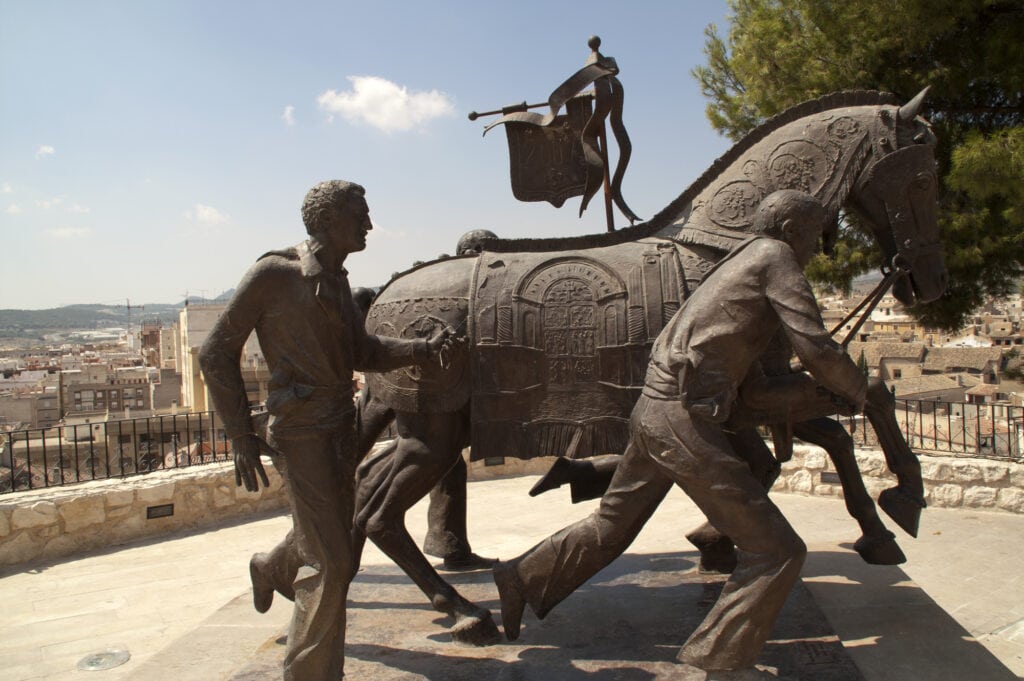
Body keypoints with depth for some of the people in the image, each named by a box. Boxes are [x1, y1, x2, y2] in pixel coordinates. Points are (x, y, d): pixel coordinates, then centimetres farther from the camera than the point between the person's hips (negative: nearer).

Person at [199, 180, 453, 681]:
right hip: (300, 433, -8)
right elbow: (217, 353, -7)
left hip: (340, 428, 8)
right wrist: (241, 437, -9)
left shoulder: (337, 281, 13)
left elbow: (360, 353, 17)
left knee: (337, 560, 14)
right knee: (327, 563, -8)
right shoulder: (274, 274, -11)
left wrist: (422, 349, 2)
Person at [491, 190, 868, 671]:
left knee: (611, 526, 26)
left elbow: (752, 388, 21)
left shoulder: (735, 270, 23)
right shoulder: (773, 256, -2)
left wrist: (814, 383, 19)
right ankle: (715, 661, 3)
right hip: (684, 421, -10)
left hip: (652, 413, 10)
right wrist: (858, 392, 9)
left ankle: (522, 580, 37)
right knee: (775, 552, -2)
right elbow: (818, 349, -10)